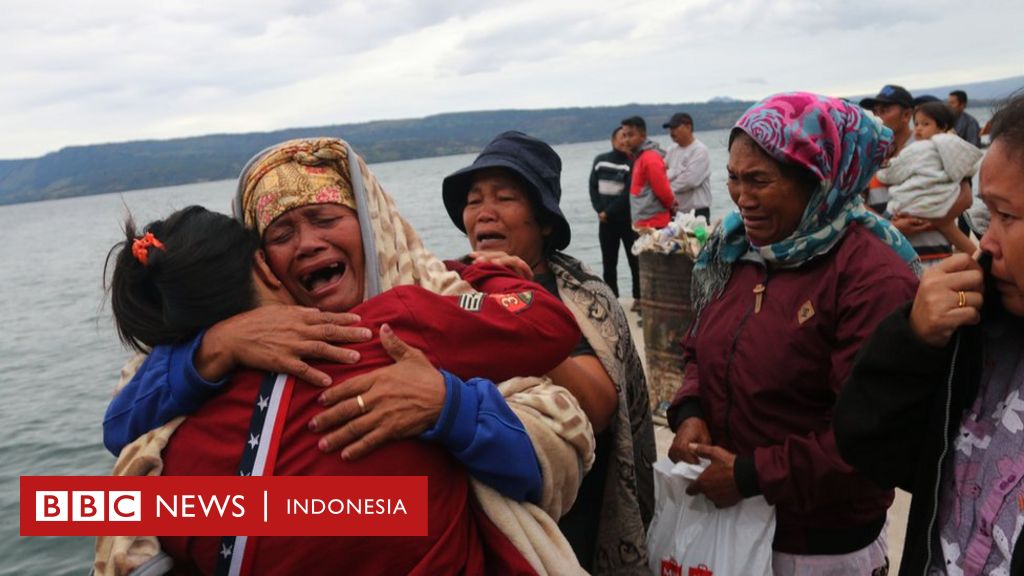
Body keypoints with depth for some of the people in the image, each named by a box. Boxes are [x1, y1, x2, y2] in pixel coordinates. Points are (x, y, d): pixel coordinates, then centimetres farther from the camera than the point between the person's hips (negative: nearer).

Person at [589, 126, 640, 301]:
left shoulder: (632, 162, -7)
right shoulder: (600, 160, 7)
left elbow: (628, 193, -13)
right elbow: (593, 187, 5)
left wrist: (609, 212, -12)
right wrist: (599, 210, -8)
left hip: (627, 219, -4)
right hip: (605, 221, 4)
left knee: (635, 260, 0)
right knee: (608, 262, 8)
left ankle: (639, 298, 7)